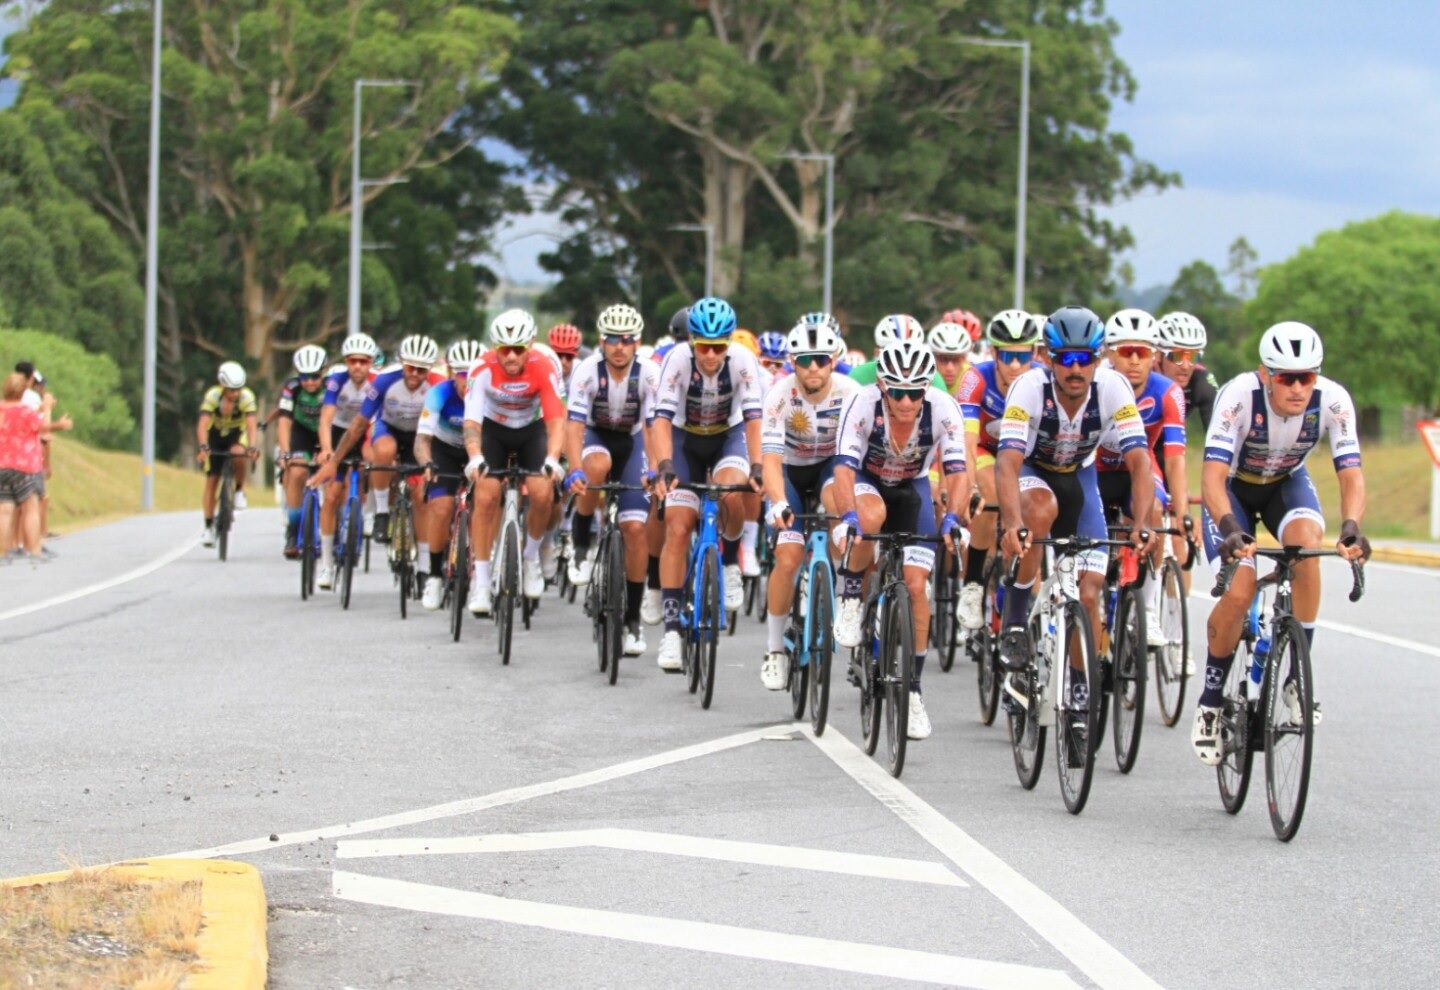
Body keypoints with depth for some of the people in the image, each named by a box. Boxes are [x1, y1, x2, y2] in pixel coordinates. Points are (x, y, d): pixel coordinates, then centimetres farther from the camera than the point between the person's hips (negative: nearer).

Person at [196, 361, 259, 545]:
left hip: (236, 434, 0)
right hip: (215, 435, 0)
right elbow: (202, 424, -37)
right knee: (211, 480, -6)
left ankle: (239, 490, -9)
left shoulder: (246, 397, -28)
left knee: (239, 454, -35)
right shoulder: (213, 396, -29)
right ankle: (209, 527, 5)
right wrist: (203, 447, -54)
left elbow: (251, 424, -38)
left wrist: (252, 447, -55)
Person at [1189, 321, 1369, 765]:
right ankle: (1210, 701, 3)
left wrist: (1351, 528, -49)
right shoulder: (1239, 395, -34)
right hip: (1233, 487, -2)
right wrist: (1229, 529, -56)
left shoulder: (1332, 400, -27)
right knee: (1239, 593, -20)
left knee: (1307, 543, -31)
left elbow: (1351, 474, -30)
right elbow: (1212, 476, -38)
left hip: (1287, 483, 2)